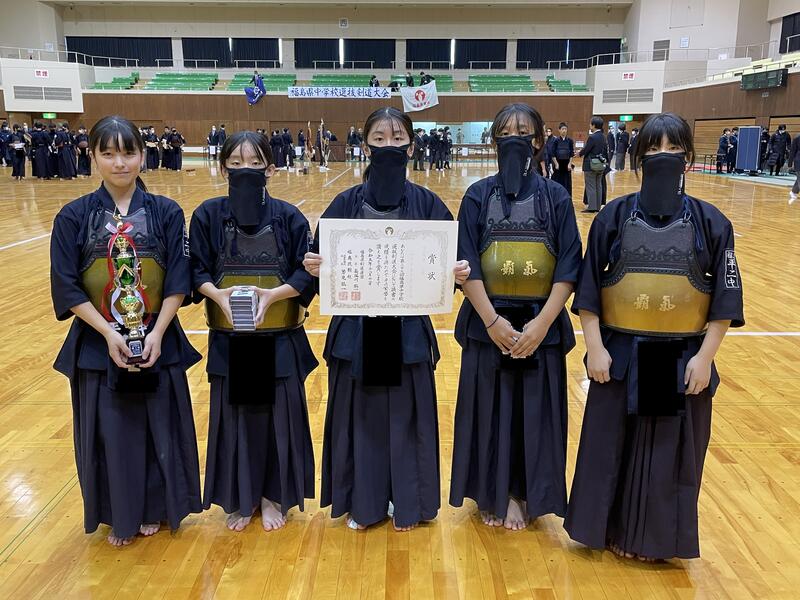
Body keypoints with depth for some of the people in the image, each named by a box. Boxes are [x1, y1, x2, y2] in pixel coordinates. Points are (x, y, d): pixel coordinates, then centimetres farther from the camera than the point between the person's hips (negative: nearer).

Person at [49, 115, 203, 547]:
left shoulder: (166, 213, -3)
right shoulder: (74, 217, -3)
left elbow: (178, 281, -5)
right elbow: (66, 288, -6)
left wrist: (157, 333, -14)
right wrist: (109, 333, -15)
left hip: (158, 341, 0)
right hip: (98, 344, 0)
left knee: (159, 427, 9)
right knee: (109, 432, 9)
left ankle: (154, 509, 31)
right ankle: (119, 515, 30)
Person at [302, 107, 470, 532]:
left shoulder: (425, 202, 1)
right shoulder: (348, 202, 1)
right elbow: (324, 259, 0)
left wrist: (458, 273, -21)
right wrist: (314, 267, -22)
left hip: (408, 328, 0)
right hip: (356, 327, 1)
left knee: (407, 414, 9)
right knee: (360, 413, 9)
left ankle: (408, 502, 29)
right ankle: (363, 502, 28)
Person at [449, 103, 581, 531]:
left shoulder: (556, 197, 1)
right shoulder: (478, 195, 0)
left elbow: (569, 268, -4)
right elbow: (466, 265, -6)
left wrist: (540, 324, -14)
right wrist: (493, 321, -15)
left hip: (542, 324, 0)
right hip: (487, 323, 0)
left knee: (535, 412, 8)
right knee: (489, 411, 7)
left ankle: (524, 495, 26)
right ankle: (493, 494, 26)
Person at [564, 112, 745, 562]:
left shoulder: (711, 222, -3)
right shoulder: (614, 216, -3)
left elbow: (725, 297, -1)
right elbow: (588, 288, -2)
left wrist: (705, 357, -7)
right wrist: (595, 347, -7)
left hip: (682, 359, 0)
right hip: (621, 355, 0)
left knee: (671, 451, 10)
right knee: (614, 445, 9)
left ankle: (656, 536, 29)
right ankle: (612, 528, 29)